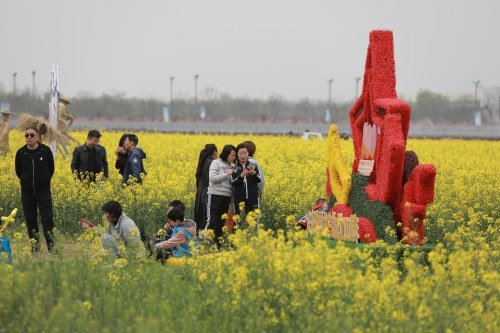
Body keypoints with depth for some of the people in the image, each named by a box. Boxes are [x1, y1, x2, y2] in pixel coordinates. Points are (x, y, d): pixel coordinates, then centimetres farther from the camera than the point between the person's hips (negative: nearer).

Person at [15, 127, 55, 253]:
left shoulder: (45, 151, -6)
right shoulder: (21, 153, -1)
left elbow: (51, 169, 7)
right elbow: (18, 171, 13)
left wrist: (44, 180, 9)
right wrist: (27, 181, 11)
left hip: (43, 190, -2)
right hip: (27, 191, 2)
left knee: (47, 218, -6)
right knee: (30, 219, 4)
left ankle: (51, 246, -2)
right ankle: (34, 246, 12)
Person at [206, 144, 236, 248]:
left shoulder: (231, 166, 14)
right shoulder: (216, 163, -3)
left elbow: (233, 182, 17)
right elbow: (212, 178, -13)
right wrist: (227, 174, -15)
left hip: (226, 196, 6)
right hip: (215, 195, -6)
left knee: (221, 221, 7)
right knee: (212, 221, -9)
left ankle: (218, 243, 11)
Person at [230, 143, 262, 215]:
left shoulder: (254, 166, 5)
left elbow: (258, 180, -3)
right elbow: (233, 183, -5)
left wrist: (253, 173, -25)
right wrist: (241, 176, -23)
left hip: (253, 197, 0)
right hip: (239, 198, 0)